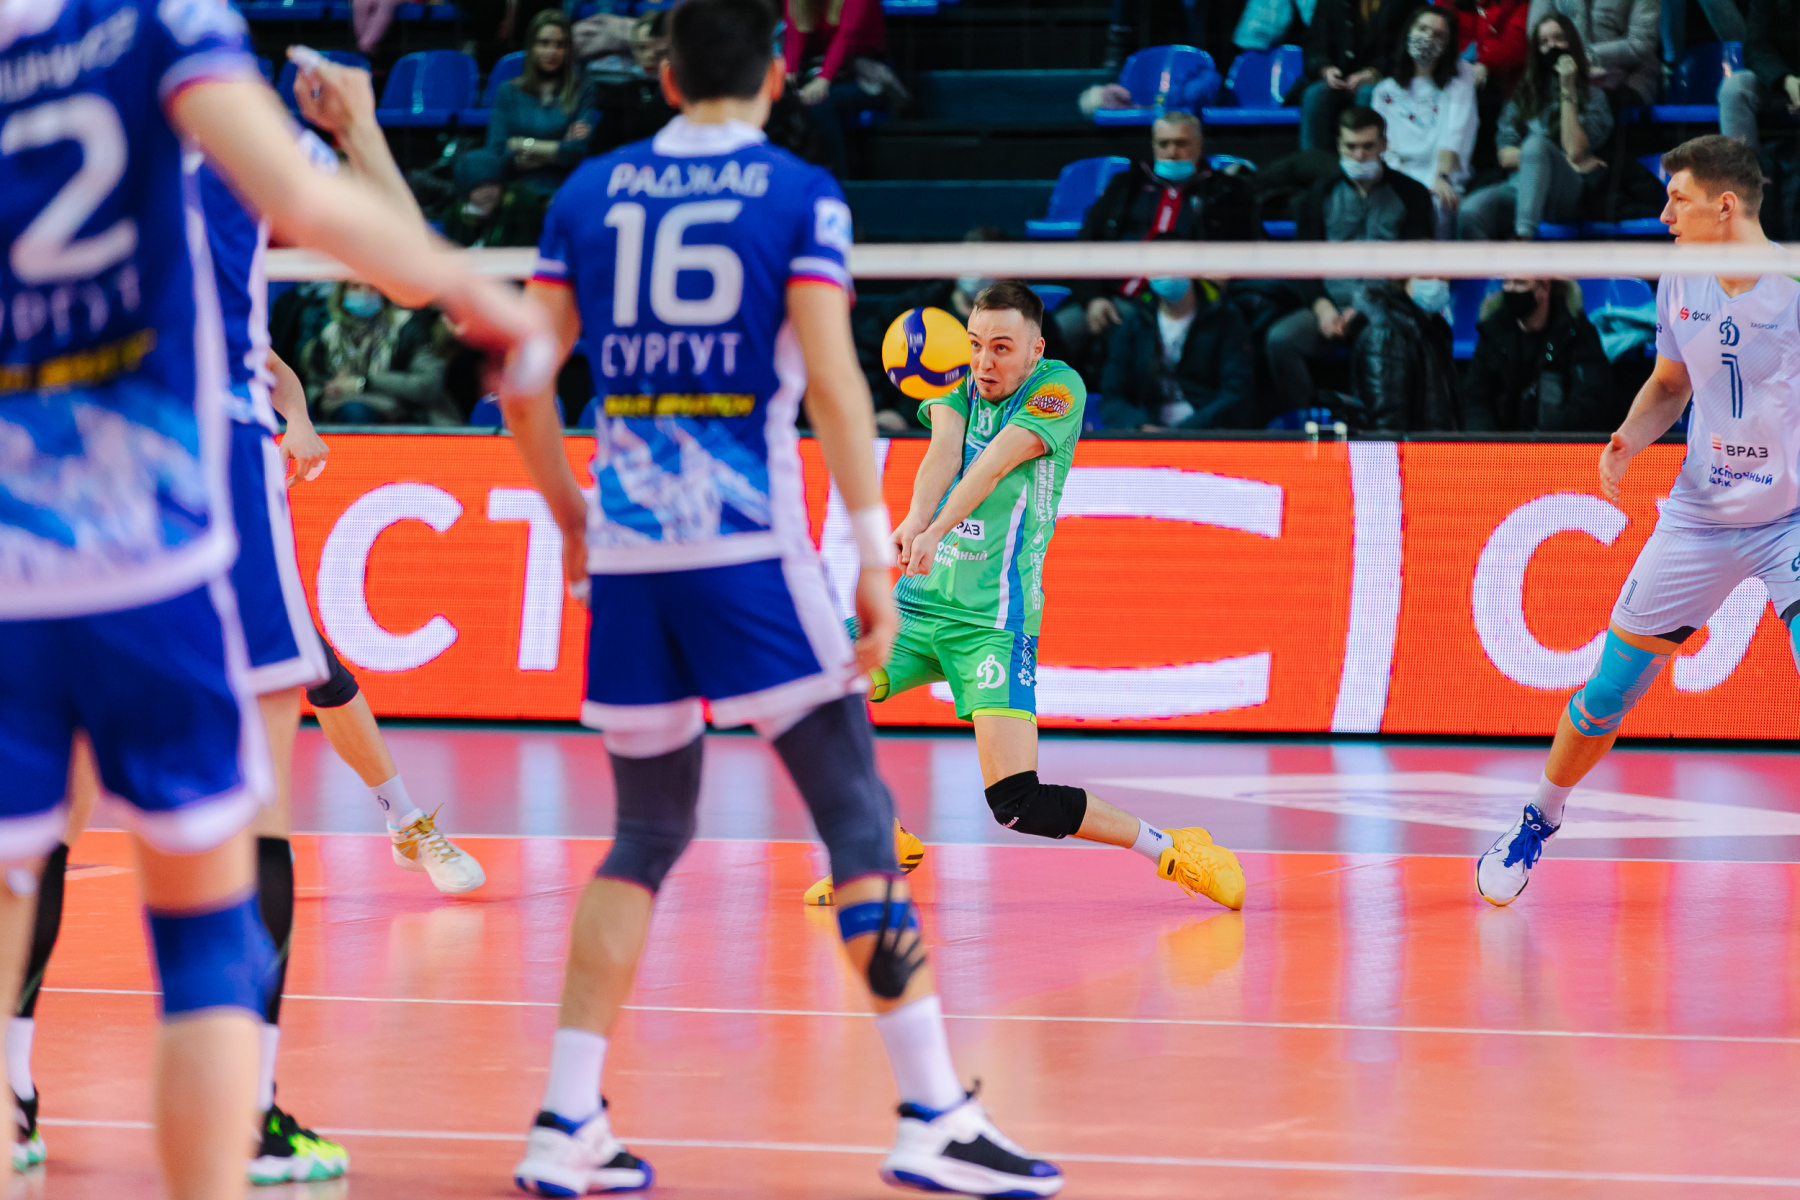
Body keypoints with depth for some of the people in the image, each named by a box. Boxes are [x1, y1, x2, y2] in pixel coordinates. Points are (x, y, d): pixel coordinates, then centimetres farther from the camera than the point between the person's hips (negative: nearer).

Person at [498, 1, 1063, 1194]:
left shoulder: (589, 192, 10)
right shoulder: (799, 195, 0)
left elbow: (525, 387, 11)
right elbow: (832, 380, -9)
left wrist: (569, 513, 25)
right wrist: (876, 553, -7)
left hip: (626, 552, 4)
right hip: (750, 547, -4)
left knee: (648, 836, 14)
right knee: (857, 818, 1)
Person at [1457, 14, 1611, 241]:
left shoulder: (1593, 98, 15)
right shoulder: (1523, 96, 24)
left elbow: (1575, 151, -4)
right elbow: (1505, 156, 11)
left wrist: (1567, 89, -2)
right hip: (1517, 185, 3)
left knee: (1536, 143, -37)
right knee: (1469, 214, -33)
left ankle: (1524, 238, -51)